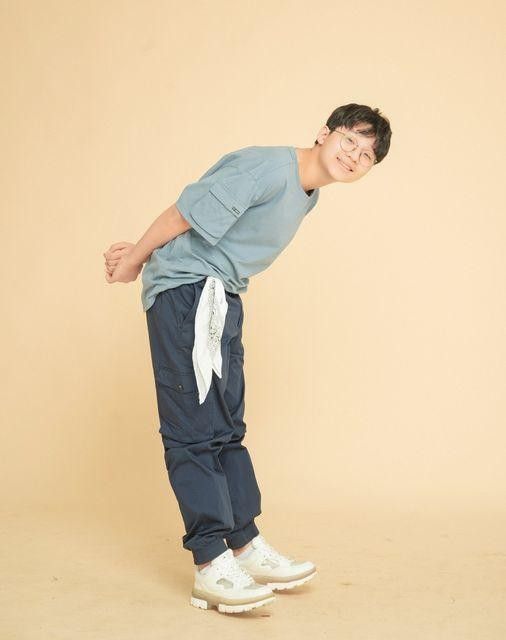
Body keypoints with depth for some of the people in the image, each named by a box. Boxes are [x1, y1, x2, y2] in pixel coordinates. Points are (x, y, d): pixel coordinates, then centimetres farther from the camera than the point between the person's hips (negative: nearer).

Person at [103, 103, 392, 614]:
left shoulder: (306, 194, 13)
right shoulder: (268, 168, -18)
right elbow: (185, 213, -16)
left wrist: (144, 253, 12)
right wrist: (135, 260, -4)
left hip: (223, 299, 10)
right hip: (185, 289, -10)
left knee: (226, 429, 10)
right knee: (193, 428, -9)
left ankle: (246, 548, 16)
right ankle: (211, 567, -8)